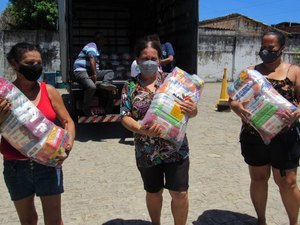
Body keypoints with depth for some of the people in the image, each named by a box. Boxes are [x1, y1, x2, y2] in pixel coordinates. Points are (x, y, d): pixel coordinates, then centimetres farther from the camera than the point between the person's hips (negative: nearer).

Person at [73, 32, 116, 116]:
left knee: (110, 72, 3)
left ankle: (105, 83, -29)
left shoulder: (98, 48, 23)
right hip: (81, 71, -9)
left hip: (92, 71, 10)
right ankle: (86, 109, -21)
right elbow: (92, 60, -22)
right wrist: (95, 74, -29)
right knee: (92, 86, -36)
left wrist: (96, 73, 6)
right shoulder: (92, 46, -7)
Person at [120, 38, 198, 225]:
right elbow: (125, 117, -5)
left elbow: (190, 110, 2)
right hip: (147, 152, 1)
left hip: (176, 148, 0)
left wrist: (192, 111, -22)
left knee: (180, 194, 4)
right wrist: (142, 130, -25)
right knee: (153, 193, 18)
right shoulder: (130, 86, 0)